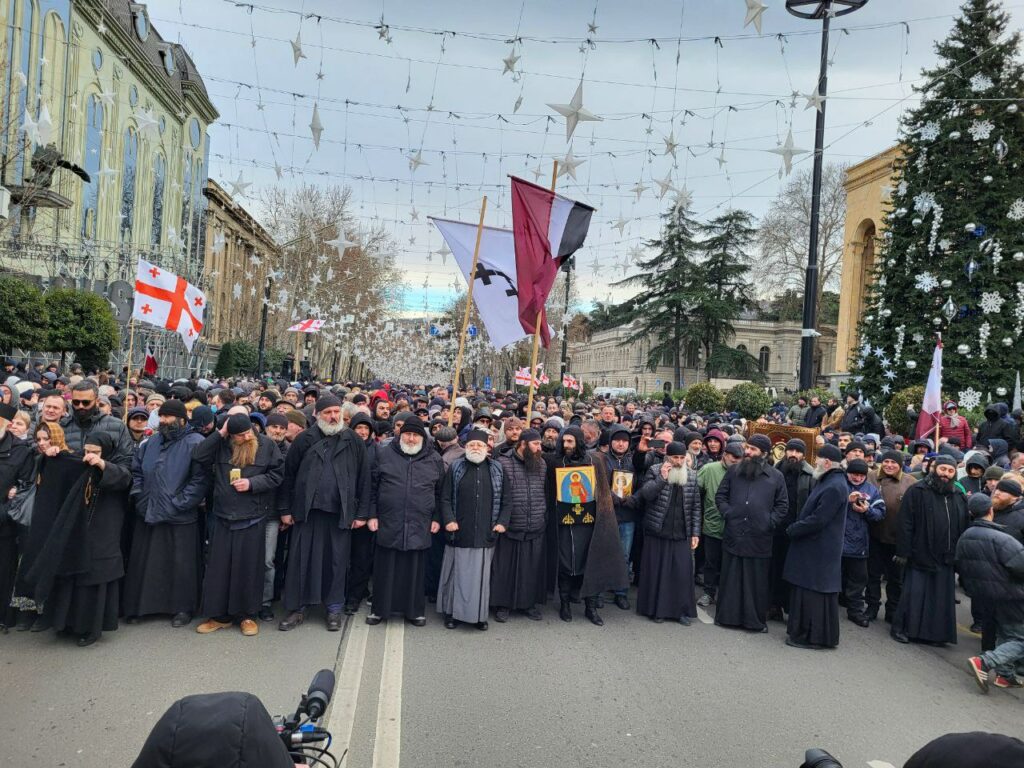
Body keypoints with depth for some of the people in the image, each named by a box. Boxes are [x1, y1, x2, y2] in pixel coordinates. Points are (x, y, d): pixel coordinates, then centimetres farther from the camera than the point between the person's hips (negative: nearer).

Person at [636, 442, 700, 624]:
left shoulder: (692, 475, 5)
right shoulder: (655, 471, -2)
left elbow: (696, 506, 7)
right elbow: (645, 493, -16)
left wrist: (695, 533, 4)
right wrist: (662, 478, -23)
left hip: (681, 534, 2)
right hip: (657, 533, -2)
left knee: (683, 573, 4)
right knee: (656, 571, 5)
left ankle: (681, 610, 17)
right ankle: (655, 609, 18)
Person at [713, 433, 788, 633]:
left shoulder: (776, 476, 3)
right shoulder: (734, 471, 7)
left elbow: (783, 505, 6)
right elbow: (720, 495, 11)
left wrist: (770, 521, -6)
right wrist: (727, 513, -3)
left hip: (759, 539, -1)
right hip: (733, 536, 1)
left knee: (757, 582, 7)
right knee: (731, 579, 9)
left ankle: (756, 620, 18)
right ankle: (727, 616, 19)